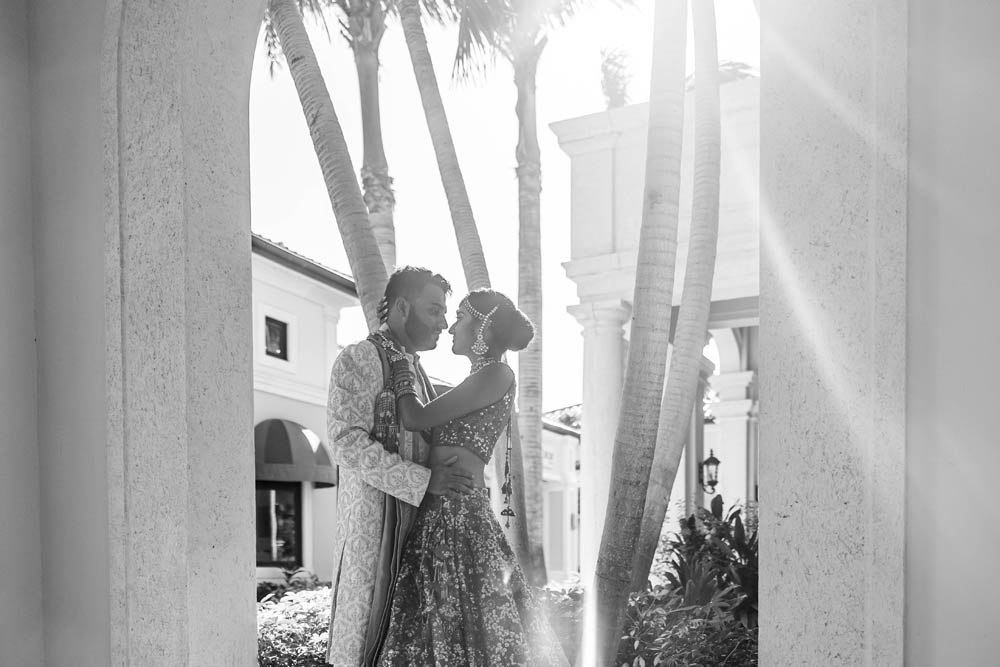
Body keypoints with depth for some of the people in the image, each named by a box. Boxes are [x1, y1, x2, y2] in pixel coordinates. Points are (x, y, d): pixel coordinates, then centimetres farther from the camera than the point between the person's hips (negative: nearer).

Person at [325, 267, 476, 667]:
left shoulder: (415, 368, 21)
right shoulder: (359, 360, -5)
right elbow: (347, 442, -16)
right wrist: (424, 481, -18)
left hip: (416, 520, 8)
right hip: (374, 519, -8)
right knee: (365, 629, -6)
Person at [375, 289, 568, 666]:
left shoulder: (497, 375, -7)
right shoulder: (480, 383, 20)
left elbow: (414, 418, -8)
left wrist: (399, 359, 5)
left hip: (458, 513, -9)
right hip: (443, 513, 9)